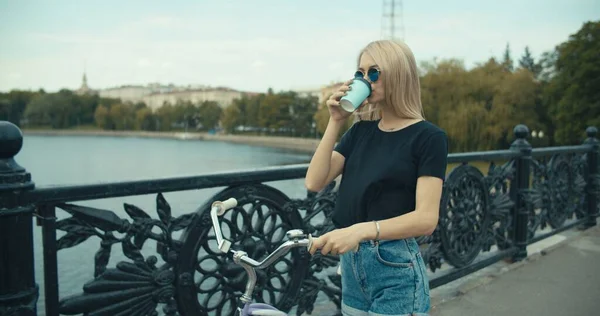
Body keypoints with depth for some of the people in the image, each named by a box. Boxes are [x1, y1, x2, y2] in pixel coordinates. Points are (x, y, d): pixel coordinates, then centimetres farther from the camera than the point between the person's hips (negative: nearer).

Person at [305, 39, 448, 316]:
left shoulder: (428, 136, -10)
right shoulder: (361, 130, 7)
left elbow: (426, 218, -19)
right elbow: (314, 182, -2)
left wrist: (361, 230, -32)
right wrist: (335, 122, -8)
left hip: (396, 267, -5)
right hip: (351, 261, 6)